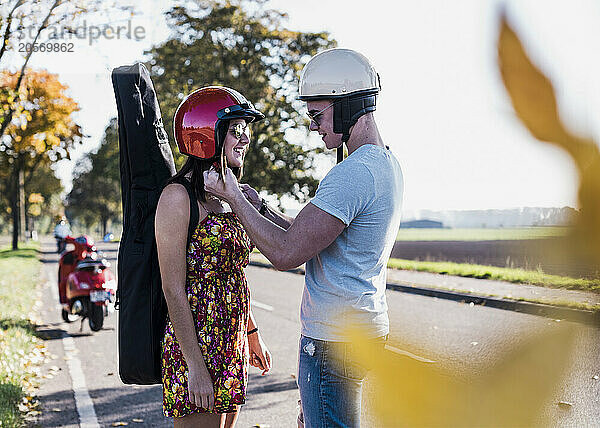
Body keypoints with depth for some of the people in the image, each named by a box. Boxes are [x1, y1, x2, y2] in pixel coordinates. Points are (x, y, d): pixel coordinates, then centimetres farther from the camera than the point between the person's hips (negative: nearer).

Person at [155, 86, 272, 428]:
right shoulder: (178, 196, -13)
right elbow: (173, 289, -16)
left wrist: (251, 334, 22)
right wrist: (195, 365, -19)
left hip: (231, 346, 8)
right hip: (195, 346, -8)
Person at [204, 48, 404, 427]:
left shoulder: (352, 174, -23)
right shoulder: (388, 164, 11)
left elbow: (285, 253, -22)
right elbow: (310, 237, 16)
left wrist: (234, 197, -12)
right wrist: (259, 205, 10)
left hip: (334, 342, -10)